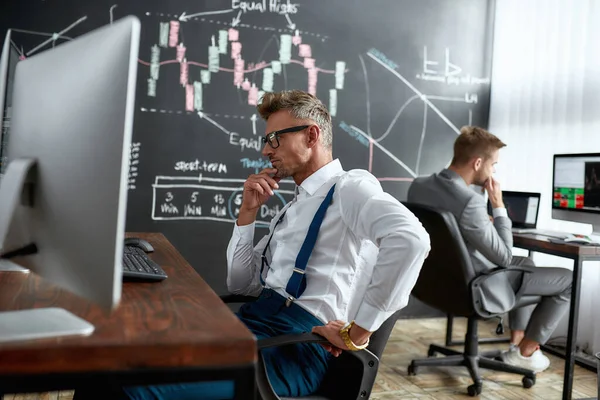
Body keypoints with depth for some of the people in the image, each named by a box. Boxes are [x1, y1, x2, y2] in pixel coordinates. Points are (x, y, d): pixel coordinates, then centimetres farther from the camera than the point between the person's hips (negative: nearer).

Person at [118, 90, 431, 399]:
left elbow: (410, 237, -25)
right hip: (252, 323, 8)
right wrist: (248, 210, 10)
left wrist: (357, 333, -21)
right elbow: (241, 284, 21)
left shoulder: (350, 187, -4)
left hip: (296, 341, -8)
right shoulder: (293, 208, 22)